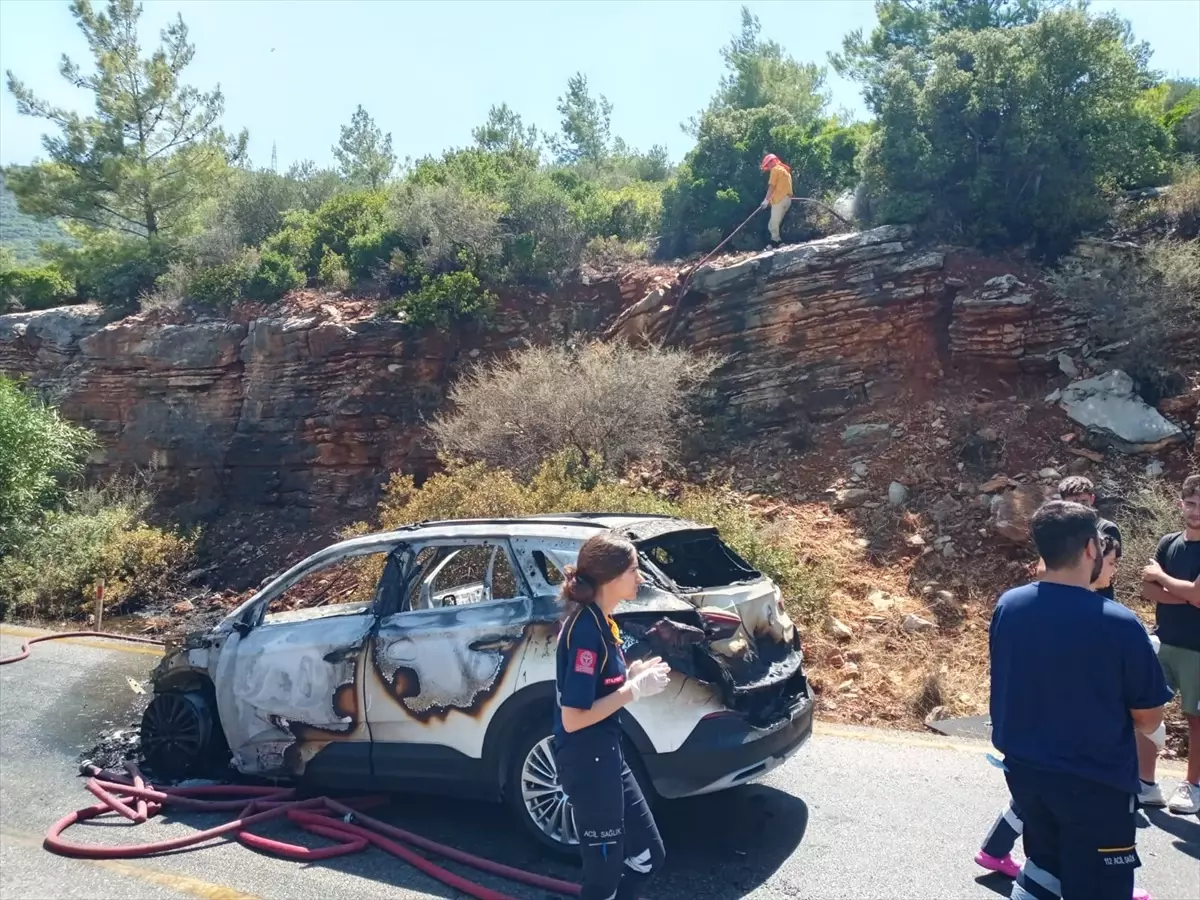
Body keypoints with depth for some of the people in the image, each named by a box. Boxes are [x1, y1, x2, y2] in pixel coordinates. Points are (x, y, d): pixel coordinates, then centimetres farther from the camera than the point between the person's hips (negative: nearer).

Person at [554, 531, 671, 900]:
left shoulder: (599, 621, 7)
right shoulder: (585, 629, -22)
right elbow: (573, 717, -24)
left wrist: (634, 674, 1)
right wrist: (636, 690, -19)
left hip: (607, 754, 10)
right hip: (587, 760, -9)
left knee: (648, 853, 19)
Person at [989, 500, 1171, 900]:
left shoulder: (1007, 607, -7)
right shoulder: (1118, 623, -21)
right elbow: (1149, 719, -11)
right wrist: (1114, 716, 10)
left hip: (1024, 771, 5)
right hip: (1095, 784, -5)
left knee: (1044, 866, 26)